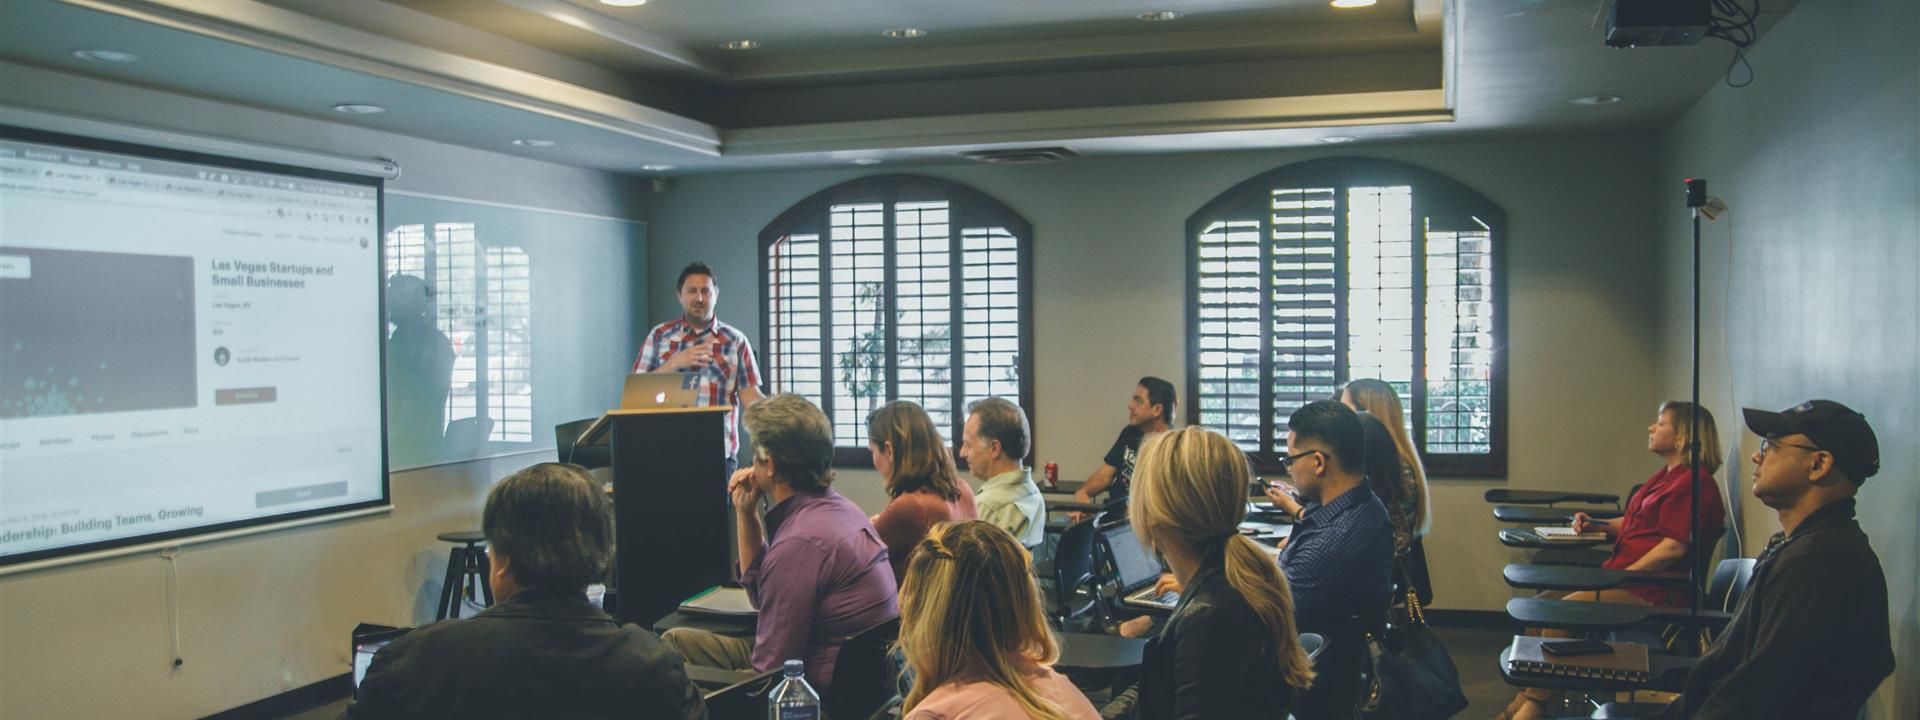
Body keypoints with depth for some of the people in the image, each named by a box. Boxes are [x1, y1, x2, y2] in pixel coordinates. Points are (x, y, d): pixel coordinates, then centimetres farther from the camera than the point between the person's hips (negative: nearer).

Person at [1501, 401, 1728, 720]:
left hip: (1652, 592, -10)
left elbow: (1675, 547, -19)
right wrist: (1597, 525, 15)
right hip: (1622, 577, 10)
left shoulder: (1693, 482, -11)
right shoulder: (1665, 476, 21)